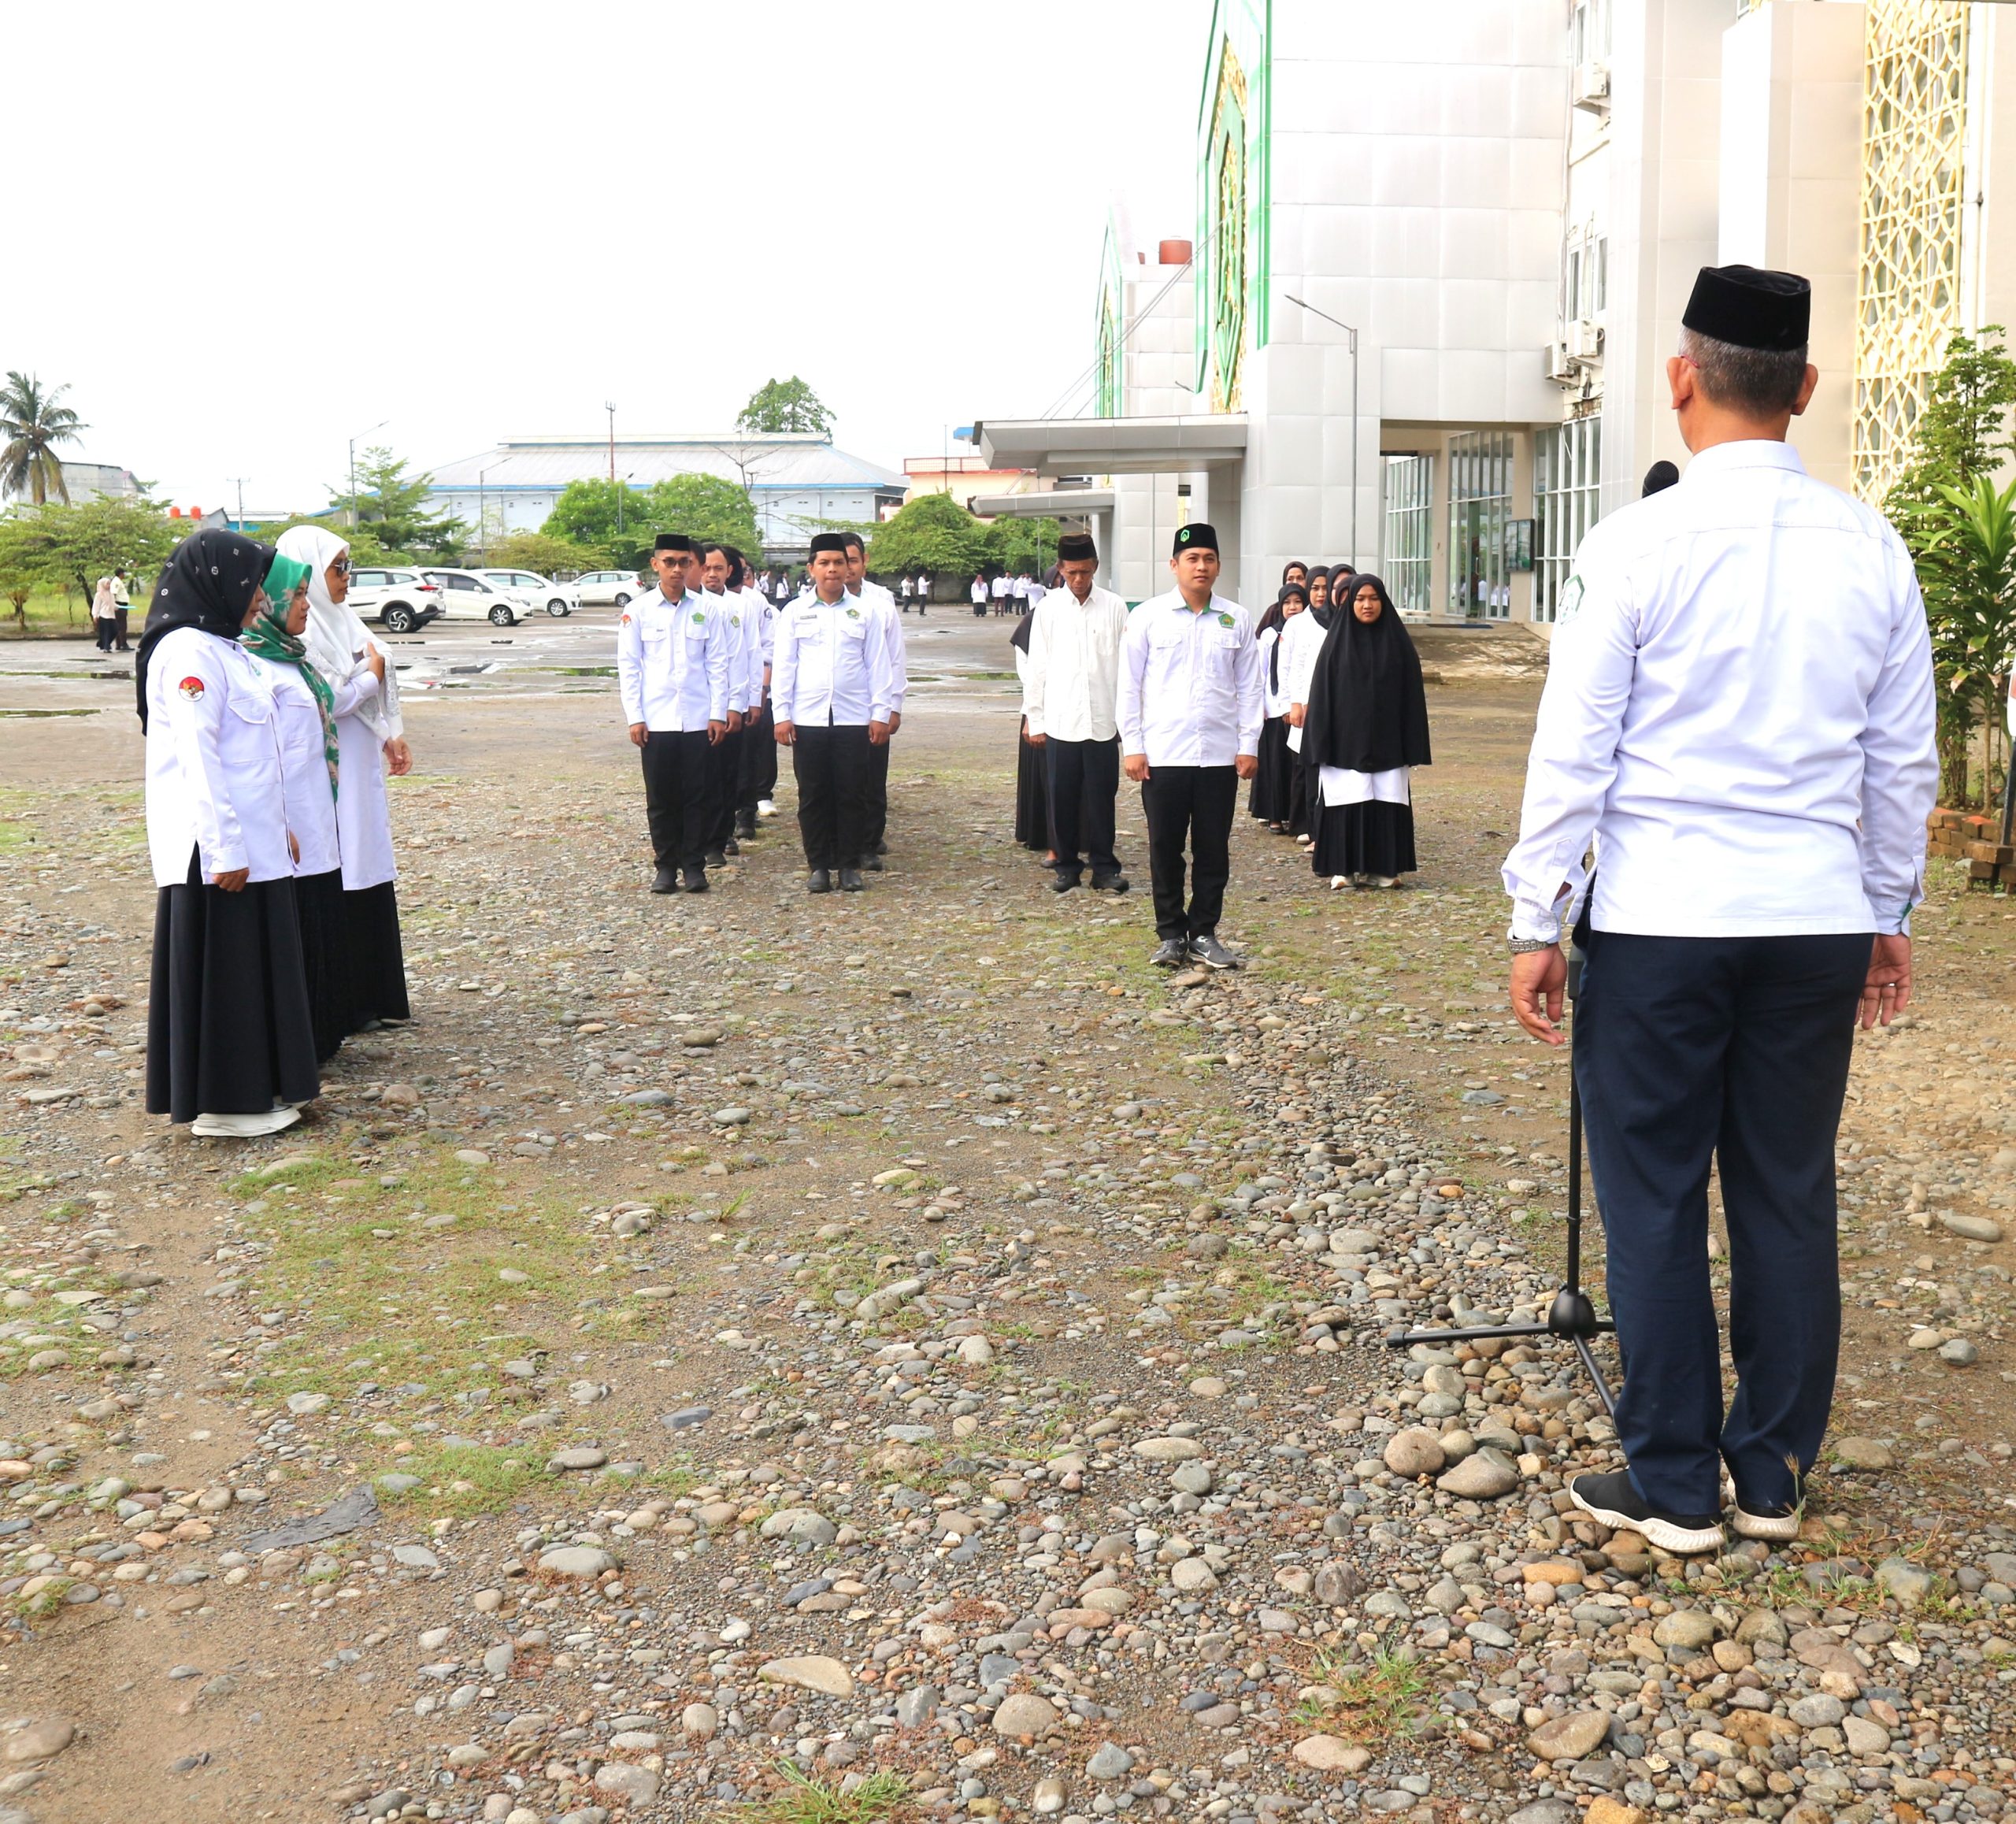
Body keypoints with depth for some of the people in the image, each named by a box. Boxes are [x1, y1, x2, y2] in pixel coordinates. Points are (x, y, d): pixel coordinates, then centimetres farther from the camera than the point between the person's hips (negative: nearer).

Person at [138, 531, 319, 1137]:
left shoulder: (224, 649, 15)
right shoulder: (189, 653, -15)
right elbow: (198, 760, -20)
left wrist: (277, 829, 18)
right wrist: (225, 849, -22)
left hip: (252, 844, 10)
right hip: (215, 850, -10)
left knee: (255, 967, 14)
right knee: (219, 971, -1)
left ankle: (256, 1087, 24)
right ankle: (221, 1104, 8)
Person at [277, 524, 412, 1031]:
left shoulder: (341, 619, 13)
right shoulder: (302, 628, -16)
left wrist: (391, 737, 13)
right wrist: (371, 672, -7)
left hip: (360, 769, 10)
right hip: (329, 775, -10)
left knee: (369, 877, 13)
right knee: (337, 889, -4)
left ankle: (372, 998, 22)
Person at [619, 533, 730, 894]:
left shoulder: (705, 610, 5)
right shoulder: (639, 610, 3)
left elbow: (718, 664, 5)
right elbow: (628, 666, 3)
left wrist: (718, 714, -1)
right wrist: (635, 717, -3)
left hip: (699, 719, 0)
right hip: (656, 720, 0)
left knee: (699, 795, 2)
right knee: (661, 797, 5)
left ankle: (694, 864, 12)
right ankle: (666, 865, 15)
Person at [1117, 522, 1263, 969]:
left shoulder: (1236, 620, 7)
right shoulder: (1148, 617, 2)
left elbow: (1249, 687, 9)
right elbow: (1129, 685, 3)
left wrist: (1248, 745, 3)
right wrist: (1132, 746, -3)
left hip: (1220, 756, 2)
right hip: (1163, 756, -1)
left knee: (1214, 849, 6)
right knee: (1165, 848, 4)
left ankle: (1204, 933, 17)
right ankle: (1171, 933, 15)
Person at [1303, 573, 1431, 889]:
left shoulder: (1398, 643, 5)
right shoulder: (1338, 643, 2)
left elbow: (1411, 694, 5)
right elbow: (1321, 694, 1)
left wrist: (1412, 746, -1)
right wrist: (1321, 742, -7)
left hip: (1386, 741, 1)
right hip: (1345, 740, -1)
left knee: (1386, 801, 1)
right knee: (1346, 801, -1)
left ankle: (1383, 867, 10)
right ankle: (1343, 868, 5)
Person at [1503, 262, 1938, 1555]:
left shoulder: (1640, 545, -9)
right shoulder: (1872, 550, 4)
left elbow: (1573, 753, -7)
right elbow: (1906, 757, 9)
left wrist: (1537, 924, 0)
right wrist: (1892, 913, 20)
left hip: (1659, 919, -4)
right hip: (1817, 917, 4)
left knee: (1656, 1203, 6)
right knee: (1790, 1196, 12)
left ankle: (1674, 1487, 15)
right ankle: (1773, 1476, 24)